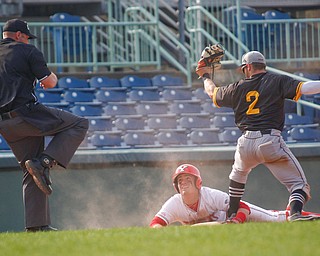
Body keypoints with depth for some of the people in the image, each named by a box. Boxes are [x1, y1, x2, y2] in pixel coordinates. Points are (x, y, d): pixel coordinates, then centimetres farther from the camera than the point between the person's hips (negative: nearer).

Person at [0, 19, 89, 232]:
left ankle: (37, 224, 3)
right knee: (79, 124, 2)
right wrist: (53, 77, 20)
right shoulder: (28, 51, 2)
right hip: (25, 113, -7)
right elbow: (48, 83, -2)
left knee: (33, 174, 11)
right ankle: (44, 162, -13)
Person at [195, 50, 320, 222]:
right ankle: (295, 213, -34)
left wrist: (206, 76, 52)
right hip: (271, 141, -4)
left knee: (238, 174, 36)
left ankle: (231, 215, 35)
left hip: (246, 143, 4)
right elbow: (303, 88, -12)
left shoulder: (238, 88, 14)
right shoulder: (278, 81, 4)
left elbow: (212, 92, 32)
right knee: (299, 183, -5)